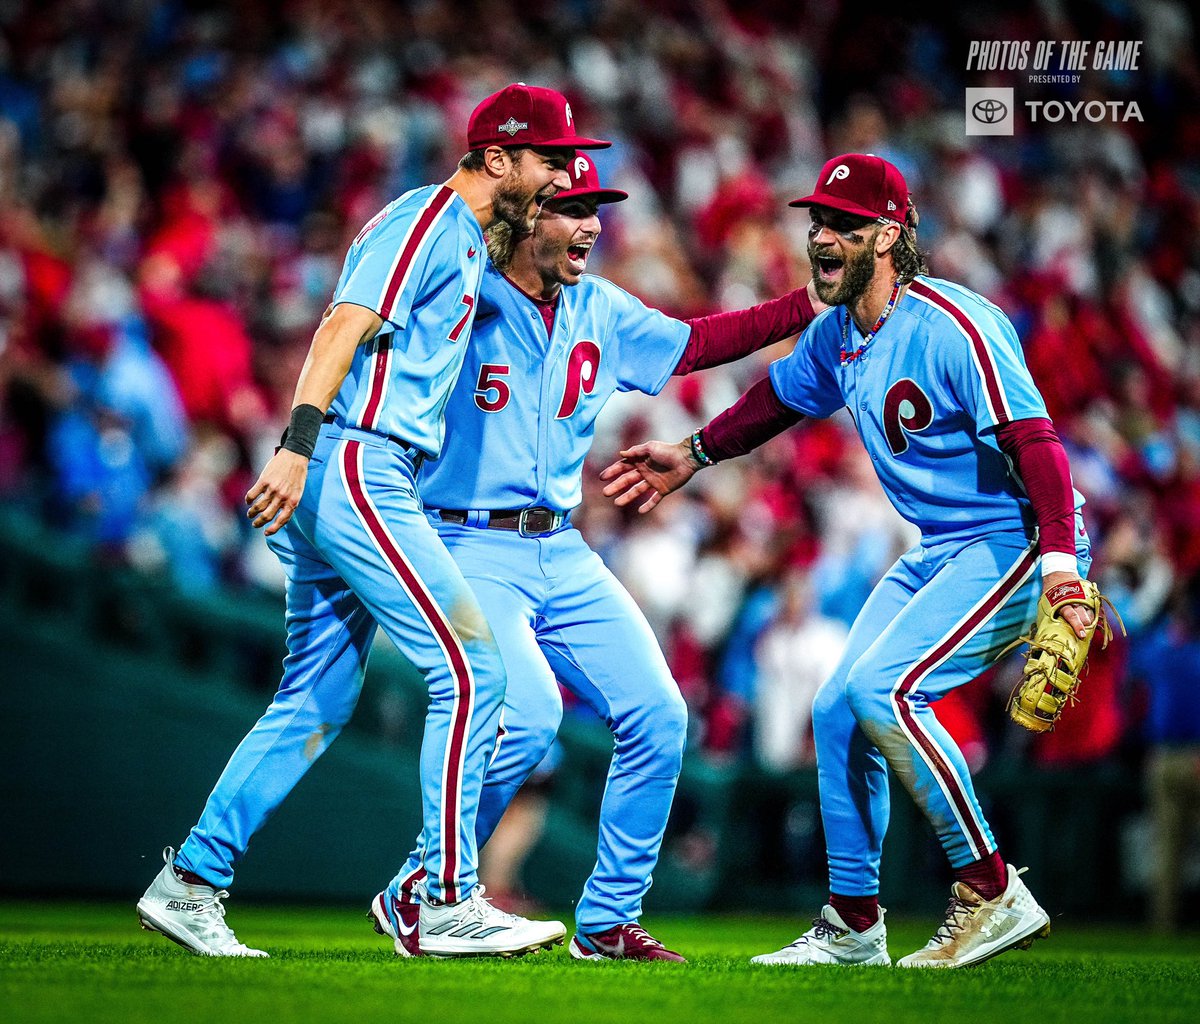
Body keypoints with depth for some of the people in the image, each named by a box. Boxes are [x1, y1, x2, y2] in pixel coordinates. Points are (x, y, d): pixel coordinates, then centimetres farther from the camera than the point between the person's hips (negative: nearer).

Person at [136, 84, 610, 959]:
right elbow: (345, 324, -21)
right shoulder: (425, 220, -8)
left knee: (319, 699, 11)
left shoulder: (467, 241, 23)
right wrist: (297, 446, -30)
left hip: (340, 488, 11)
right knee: (472, 670, -11)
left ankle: (190, 885, 13)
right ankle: (448, 902, -9)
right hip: (356, 469, -11)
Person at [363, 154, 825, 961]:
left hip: (563, 555, 7)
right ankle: (417, 894, -6)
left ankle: (607, 920, 12)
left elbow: (695, 344, 19)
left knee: (658, 717, -1)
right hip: (471, 551, -7)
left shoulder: (600, 312, 10)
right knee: (529, 714, -26)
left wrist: (808, 307, 12)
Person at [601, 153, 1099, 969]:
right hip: (939, 550, 10)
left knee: (882, 688, -23)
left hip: (1016, 542, -10)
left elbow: (1035, 441, -31)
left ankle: (993, 897, -15)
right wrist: (694, 456, 35)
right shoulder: (838, 334, 4)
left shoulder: (953, 328, -23)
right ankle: (853, 926, 20)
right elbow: (784, 396, 27)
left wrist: (1060, 560, -43)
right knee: (839, 709, 8)